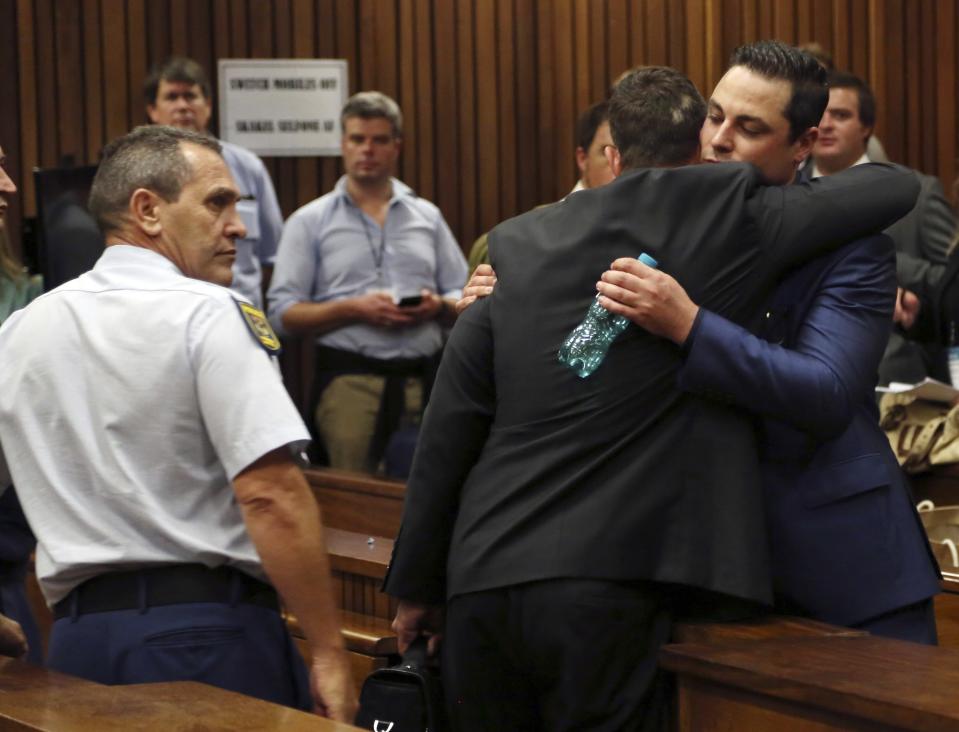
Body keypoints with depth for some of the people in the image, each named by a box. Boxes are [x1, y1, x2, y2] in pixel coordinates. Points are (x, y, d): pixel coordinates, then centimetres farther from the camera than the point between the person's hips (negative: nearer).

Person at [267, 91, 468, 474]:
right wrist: (355, 309, -11)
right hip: (349, 380, -3)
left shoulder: (427, 216, 17)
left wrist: (439, 306, -6)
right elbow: (284, 314, 0)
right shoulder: (310, 221, 8)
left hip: (424, 380, 3)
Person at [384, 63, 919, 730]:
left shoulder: (517, 247, 9)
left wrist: (416, 586, 17)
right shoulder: (729, 226, 0)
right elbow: (897, 188, 8)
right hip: (605, 588, -4)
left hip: (481, 580, 4)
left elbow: (448, 432, 9)